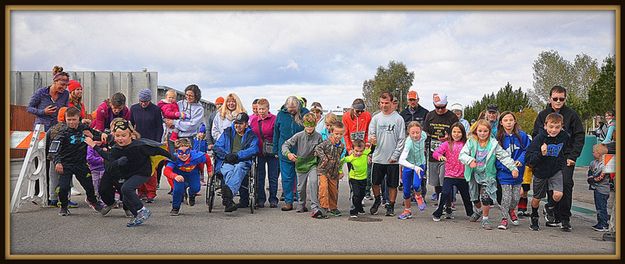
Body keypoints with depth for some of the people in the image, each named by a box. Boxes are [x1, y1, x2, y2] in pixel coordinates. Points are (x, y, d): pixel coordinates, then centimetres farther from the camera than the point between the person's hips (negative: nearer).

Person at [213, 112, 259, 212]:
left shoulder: (251, 136, 19)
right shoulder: (227, 132, 24)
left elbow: (254, 149, 0)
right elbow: (217, 146, 15)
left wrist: (237, 155, -13)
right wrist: (226, 155, -6)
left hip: (242, 162, -1)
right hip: (226, 162, 1)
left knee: (238, 169, -38)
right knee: (228, 171, -36)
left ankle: (226, 195, -61)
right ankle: (229, 202, -55)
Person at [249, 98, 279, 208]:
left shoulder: (274, 119, -7)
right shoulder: (253, 119, 6)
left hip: (271, 152, -4)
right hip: (259, 152, 4)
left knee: (273, 177, 3)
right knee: (259, 177, 8)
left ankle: (273, 199, 11)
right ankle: (260, 199, 16)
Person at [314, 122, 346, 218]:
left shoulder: (342, 146, 6)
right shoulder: (327, 143, -13)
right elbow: (317, 148, -22)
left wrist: (340, 171, 17)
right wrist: (323, 157, -28)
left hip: (334, 172, 5)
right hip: (323, 170, -5)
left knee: (334, 190, 12)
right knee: (323, 187, -19)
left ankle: (333, 208, 29)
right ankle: (323, 207, -15)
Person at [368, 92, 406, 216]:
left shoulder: (398, 119, -2)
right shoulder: (376, 118, 7)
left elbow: (401, 139, -2)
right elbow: (371, 135, 5)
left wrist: (395, 155, -8)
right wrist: (371, 138, -20)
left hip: (393, 159, -2)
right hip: (378, 157, 2)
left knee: (392, 185, 4)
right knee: (375, 183, 8)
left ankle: (391, 206, 18)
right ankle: (377, 200, 32)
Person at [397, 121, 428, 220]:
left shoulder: (423, 135, -18)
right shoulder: (409, 143, -32)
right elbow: (401, 160, -41)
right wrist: (414, 167, -50)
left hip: (420, 164, 2)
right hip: (408, 166, -2)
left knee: (416, 185, -21)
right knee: (406, 190, 5)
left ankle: (418, 197, 15)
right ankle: (407, 211, 28)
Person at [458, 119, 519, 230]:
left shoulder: (493, 144, -6)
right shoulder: (471, 142, -5)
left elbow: (504, 157, -7)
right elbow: (462, 155, -13)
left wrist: (513, 168, -14)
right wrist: (469, 160, -32)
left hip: (488, 175, -2)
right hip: (474, 175, 2)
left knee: (486, 197, -14)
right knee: (475, 197, 16)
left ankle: (485, 219, 4)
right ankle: (478, 210, 49)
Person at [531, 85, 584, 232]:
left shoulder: (571, 115, 1)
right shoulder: (542, 115, 8)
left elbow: (579, 136, 0)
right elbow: (535, 135, 11)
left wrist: (572, 156, -7)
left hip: (566, 157, -3)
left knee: (566, 184, -14)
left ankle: (565, 218, -7)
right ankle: (556, 217, 13)